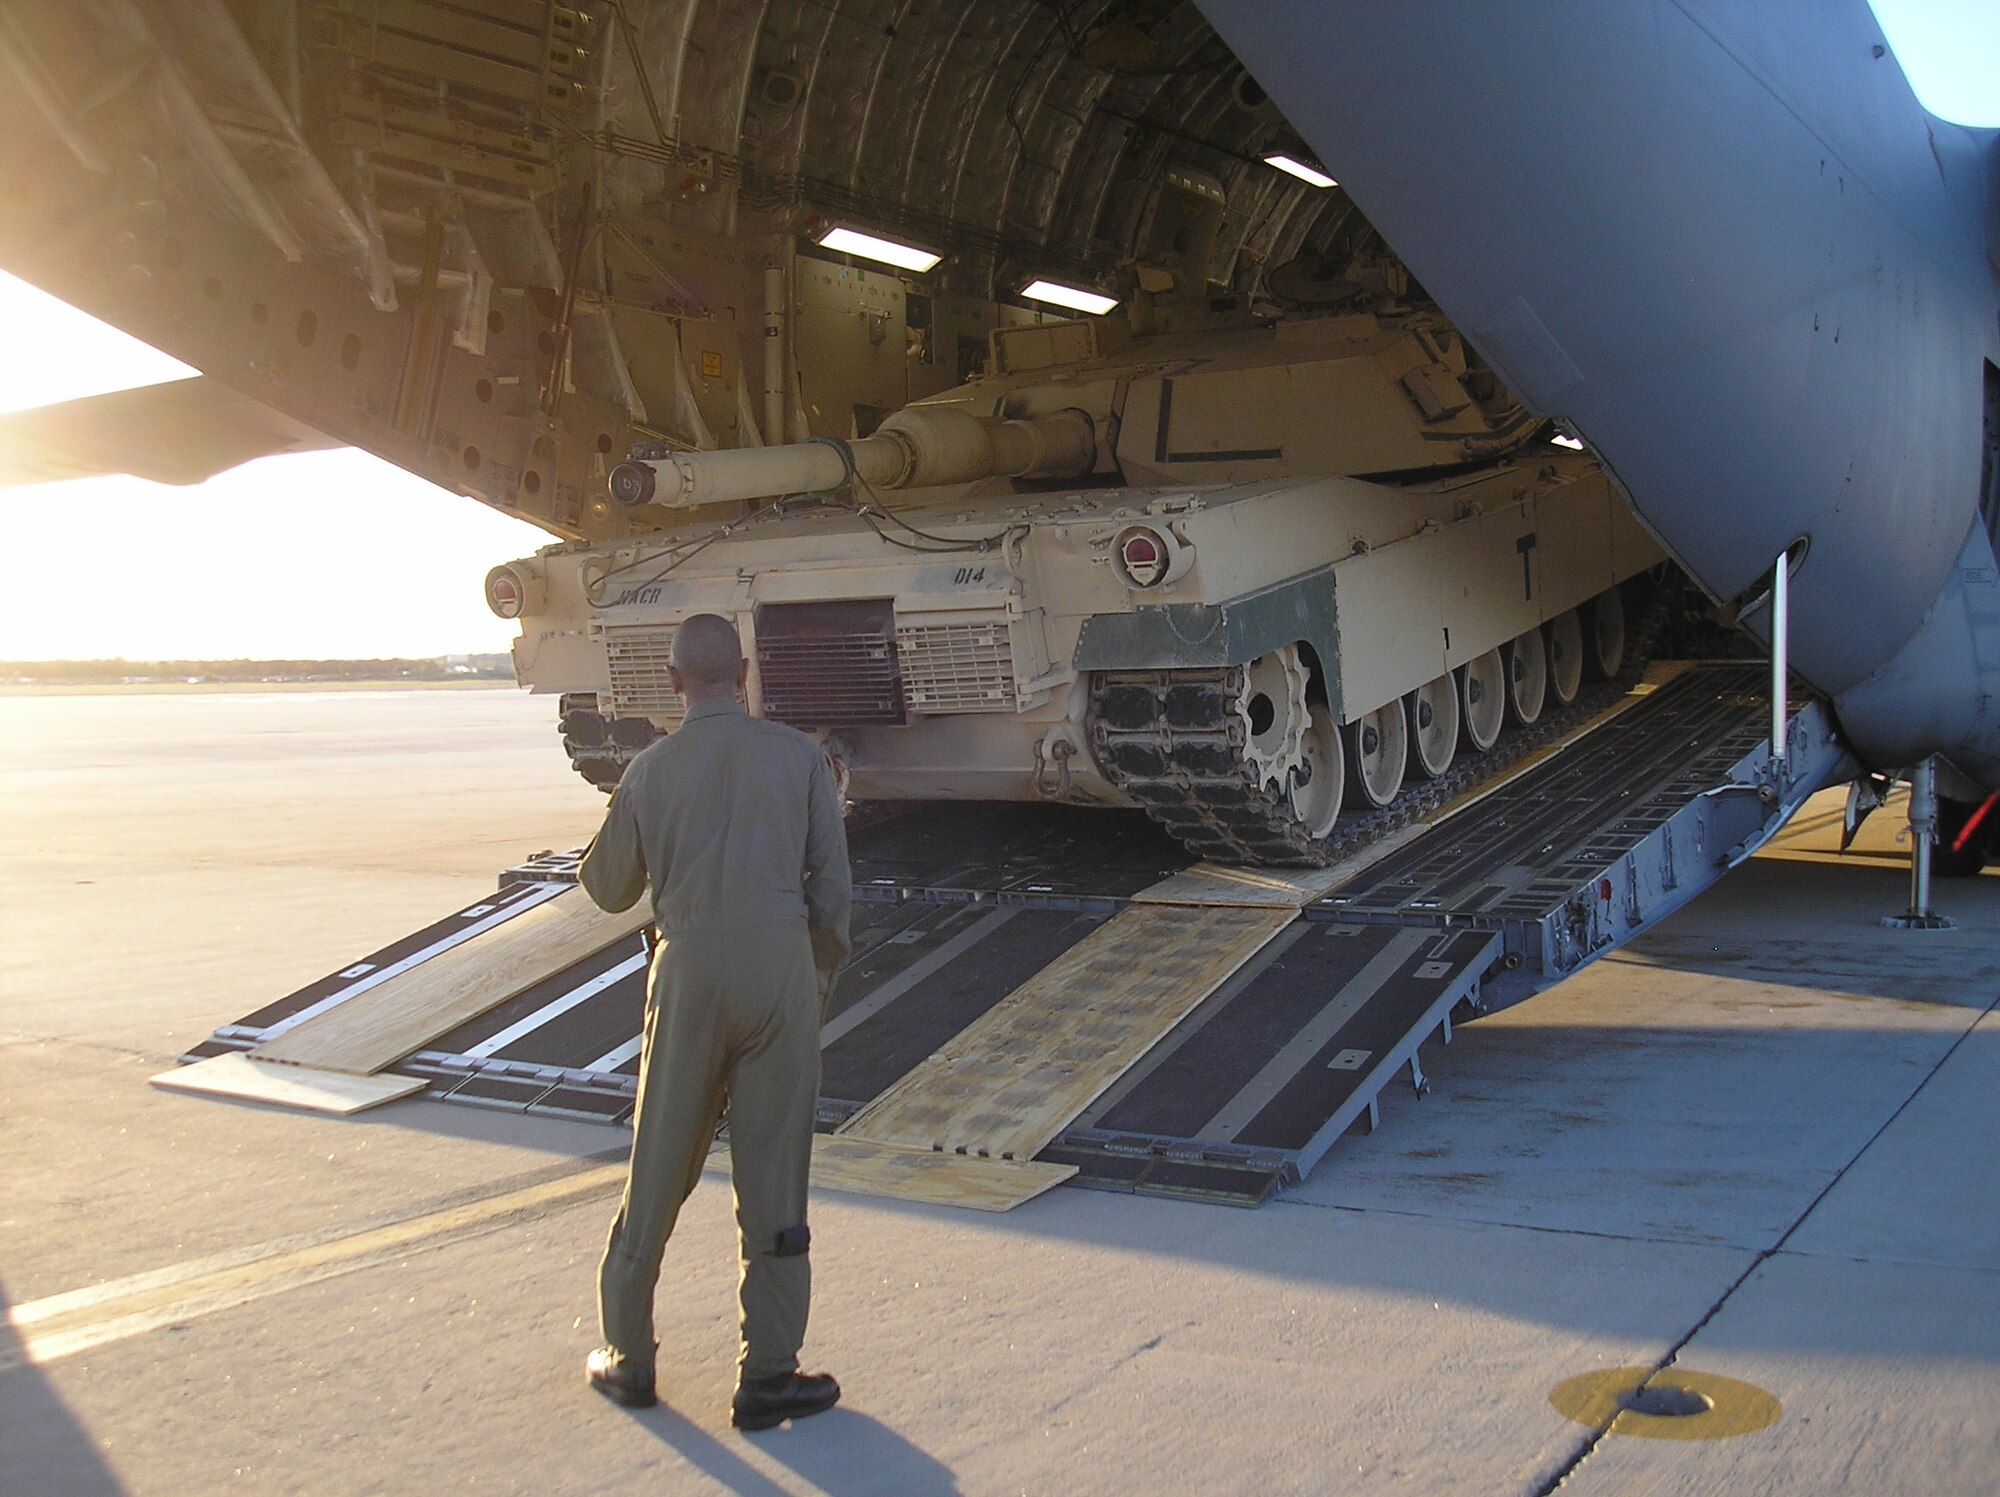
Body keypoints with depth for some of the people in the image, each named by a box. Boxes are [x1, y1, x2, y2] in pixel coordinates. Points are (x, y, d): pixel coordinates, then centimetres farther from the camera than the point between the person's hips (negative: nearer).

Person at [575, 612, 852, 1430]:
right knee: (773, 1175, 5)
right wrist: (825, 968, 16)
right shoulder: (798, 755, 0)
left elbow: (609, 888, 11)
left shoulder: (650, 770, 2)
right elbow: (831, 880, 2)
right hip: (781, 961, -1)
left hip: (688, 971, 1)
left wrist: (595, 853, 32)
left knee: (657, 1171, 14)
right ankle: (768, 1375, 11)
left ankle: (627, 1355, 26)